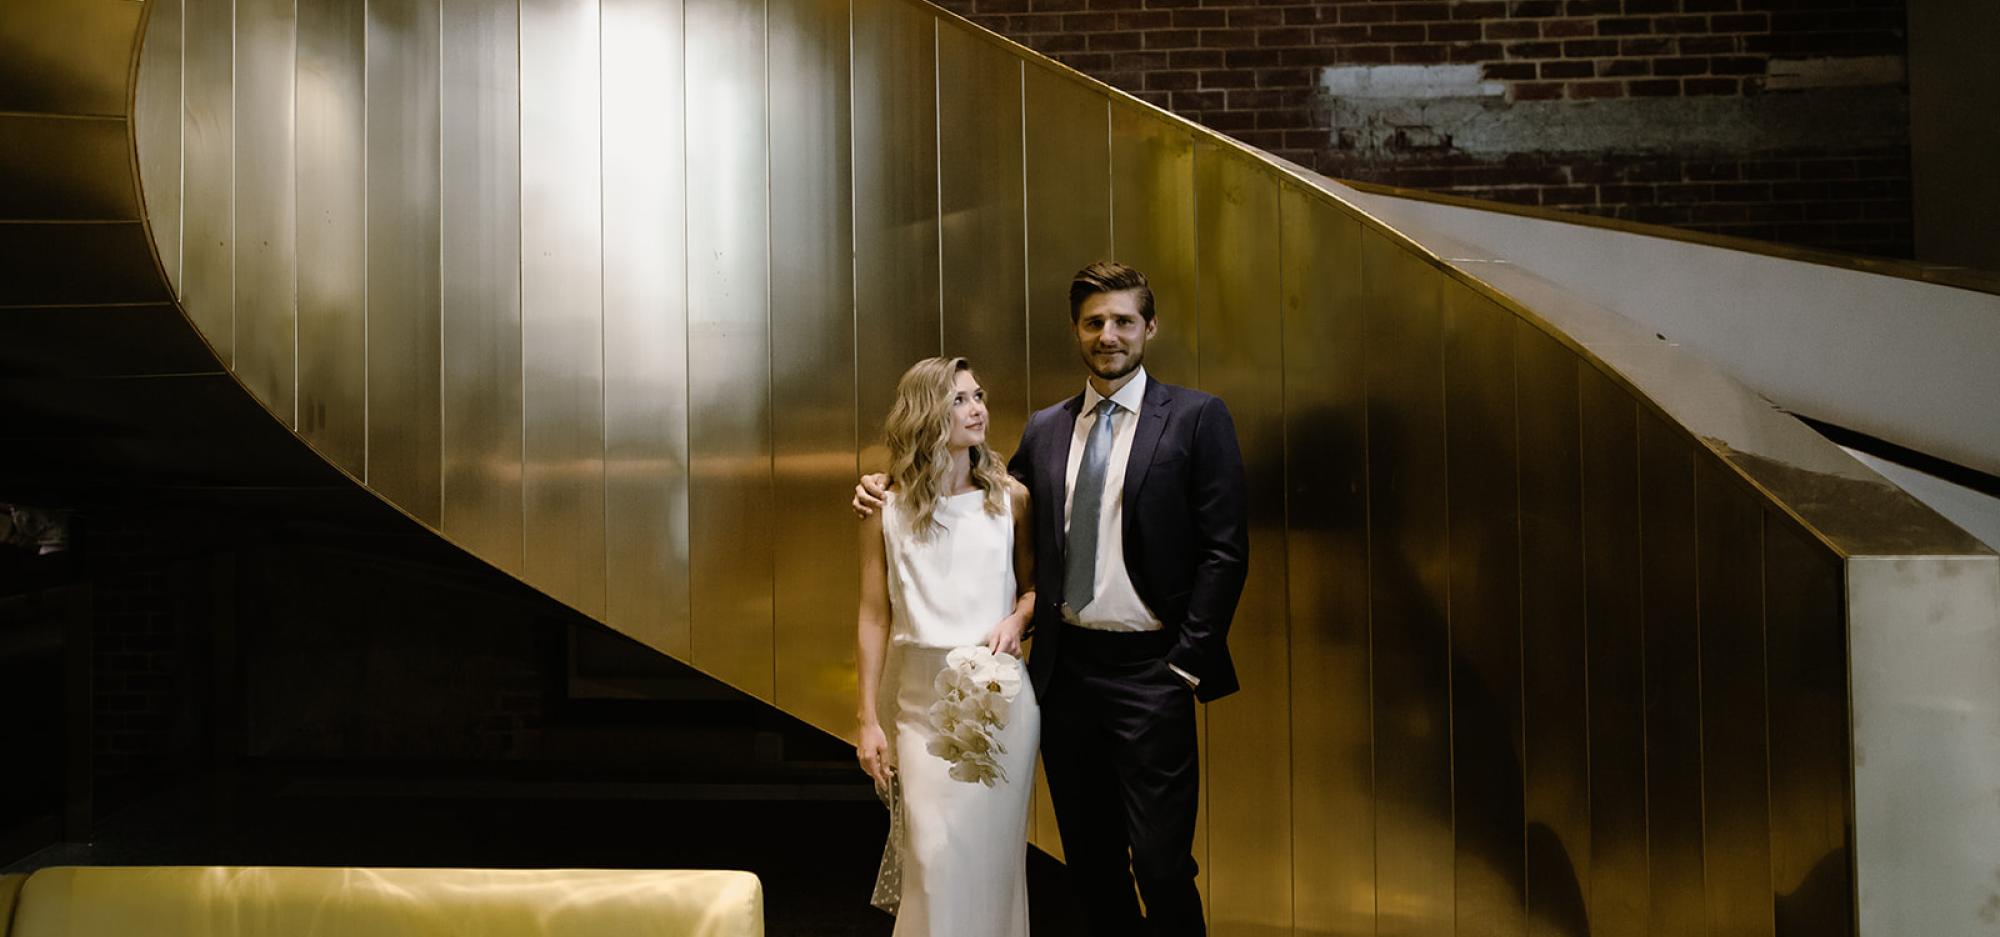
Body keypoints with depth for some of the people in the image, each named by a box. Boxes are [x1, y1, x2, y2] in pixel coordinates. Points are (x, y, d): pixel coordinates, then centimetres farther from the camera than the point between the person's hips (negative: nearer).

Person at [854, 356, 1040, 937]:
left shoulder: (1010, 497, 3)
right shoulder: (888, 508, 0)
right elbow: (875, 616, 1)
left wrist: (1018, 617, -10)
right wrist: (867, 721, 0)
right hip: (923, 697, -1)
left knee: (994, 848, 6)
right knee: (933, 852, -5)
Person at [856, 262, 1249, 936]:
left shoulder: (1196, 418, -2)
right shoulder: (1044, 431, 12)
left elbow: (1224, 552, -6)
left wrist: (1187, 664, -11)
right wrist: (894, 495, 5)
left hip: (1150, 671, -4)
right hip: (1066, 666, 5)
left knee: (1161, 865, -3)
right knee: (1089, 862, 13)